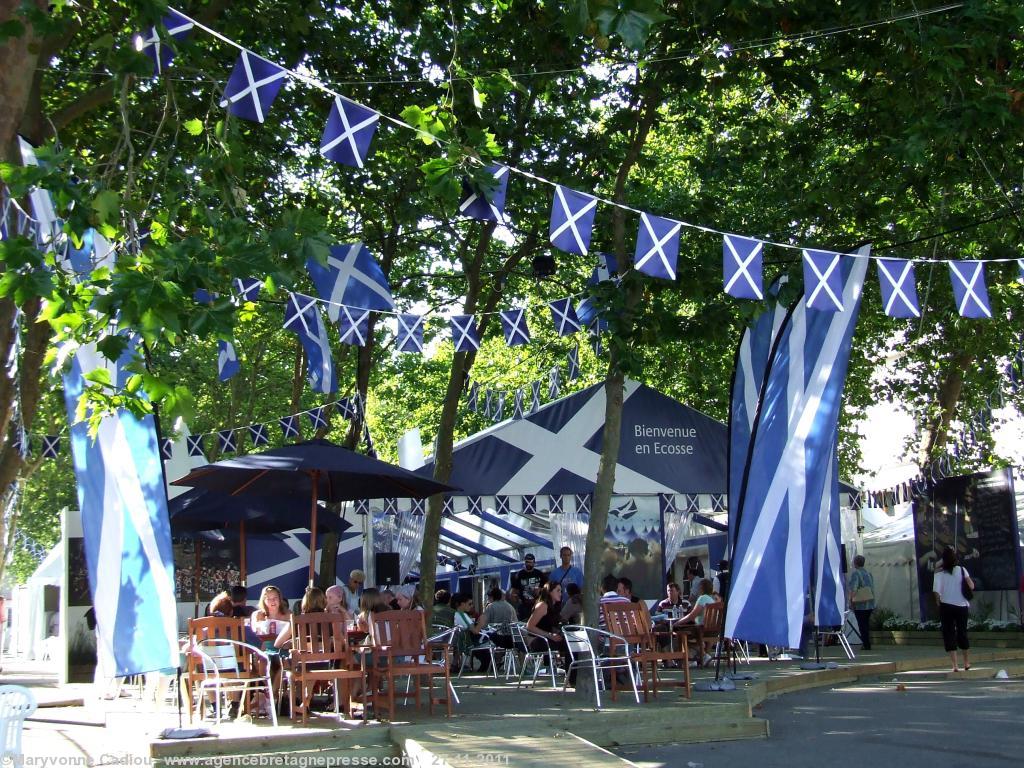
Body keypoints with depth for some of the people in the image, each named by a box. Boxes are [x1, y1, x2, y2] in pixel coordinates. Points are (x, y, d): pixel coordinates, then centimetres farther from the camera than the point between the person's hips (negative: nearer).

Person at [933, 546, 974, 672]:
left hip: (946, 606, -2)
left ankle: (955, 665, -5)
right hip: (962, 606, 2)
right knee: (962, 633, 17)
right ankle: (967, 663, 30)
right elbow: (971, 586, -6)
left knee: (949, 635, 2)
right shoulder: (961, 570, -1)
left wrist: (939, 601, -1)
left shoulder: (939, 573, -7)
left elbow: (936, 590, -16)